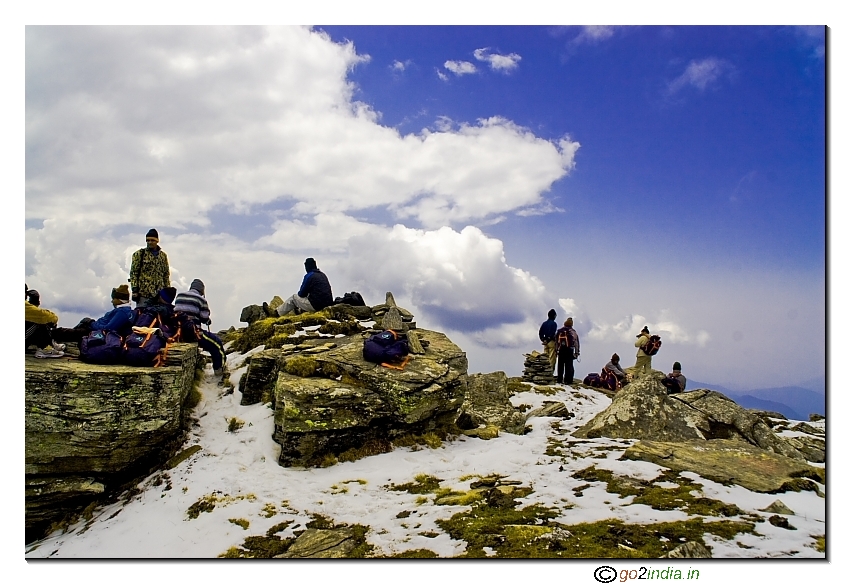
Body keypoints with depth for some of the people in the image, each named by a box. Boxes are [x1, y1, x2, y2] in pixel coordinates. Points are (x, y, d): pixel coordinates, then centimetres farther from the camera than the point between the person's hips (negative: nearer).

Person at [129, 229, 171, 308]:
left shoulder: (163, 256, 14)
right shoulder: (139, 254, 2)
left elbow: (166, 275, 17)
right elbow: (133, 273, -2)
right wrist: (135, 290, -10)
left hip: (159, 293, 4)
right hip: (143, 293, -4)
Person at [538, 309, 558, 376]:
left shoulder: (544, 323, 12)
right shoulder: (554, 323, -9)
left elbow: (540, 333, 10)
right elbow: (554, 333, -19)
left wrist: (543, 340, 13)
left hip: (545, 342, 7)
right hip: (552, 342, -7)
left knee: (545, 357, 11)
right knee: (552, 357, -6)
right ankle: (550, 370, -10)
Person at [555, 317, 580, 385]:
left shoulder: (559, 331, 8)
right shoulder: (573, 332, -1)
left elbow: (556, 341, 8)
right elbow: (576, 343, -4)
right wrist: (577, 352, 0)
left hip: (561, 351, 3)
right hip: (569, 351, -3)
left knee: (560, 366, 10)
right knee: (569, 366, -1)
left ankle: (560, 380, 10)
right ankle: (568, 380, -7)